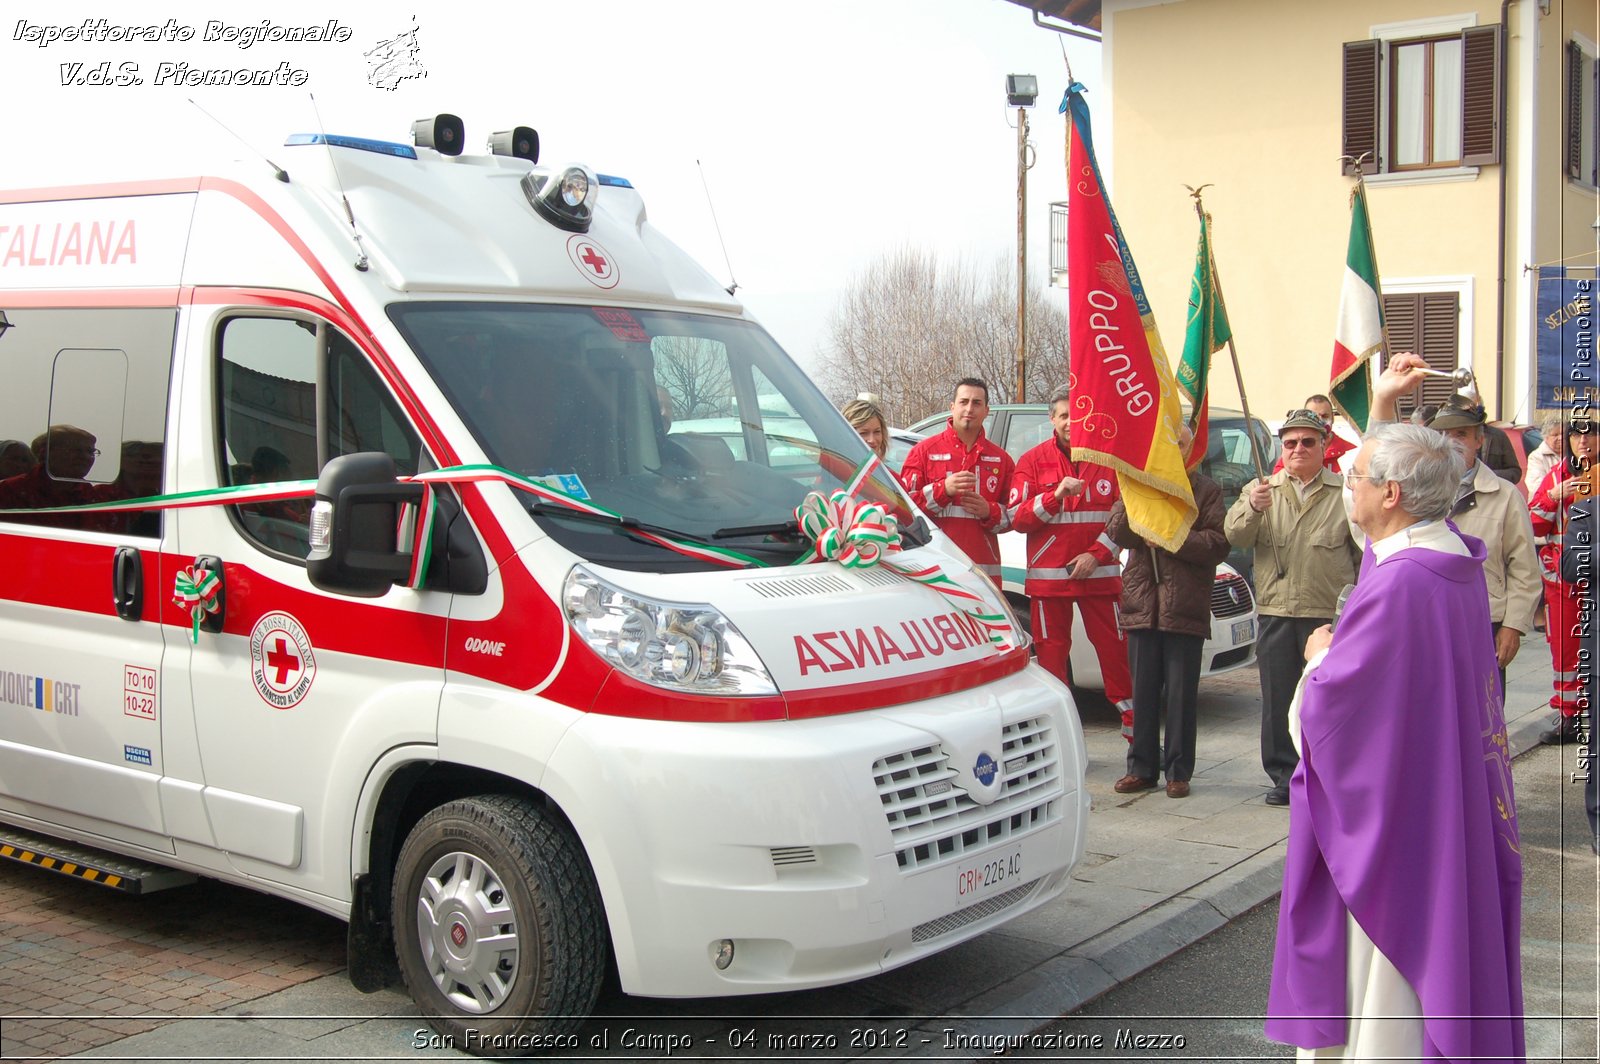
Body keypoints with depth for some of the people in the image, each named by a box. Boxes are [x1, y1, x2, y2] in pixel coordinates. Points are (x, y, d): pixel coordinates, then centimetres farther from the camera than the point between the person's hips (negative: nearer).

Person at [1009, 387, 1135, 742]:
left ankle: (1135, 726, 9)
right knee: (1051, 653, 3)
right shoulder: (1033, 461, 4)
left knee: (1115, 649, -1)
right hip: (1048, 576, 0)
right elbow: (1017, 518, -3)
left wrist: (1096, 555, -9)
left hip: (1100, 574, 0)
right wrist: (1057, 495, -17)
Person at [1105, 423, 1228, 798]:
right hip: (1142, 604, 3)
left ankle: (1178, 771, 9)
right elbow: (1116, 532, 1)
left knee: (1181, 694, 2)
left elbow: (1218, 544, -7)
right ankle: (1142, 767, 16)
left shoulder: (1206, 490, 4)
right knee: (1143, 692, 8)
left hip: (1185, 608, -3)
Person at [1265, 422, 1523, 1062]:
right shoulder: (1457, 563, 2)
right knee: (1433, 938, 20)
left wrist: (1321, 656, -5)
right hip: (1452, 812, 9)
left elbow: (1331, 702, -21)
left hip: (1389, 810, -9)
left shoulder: (1397, 585, -27)